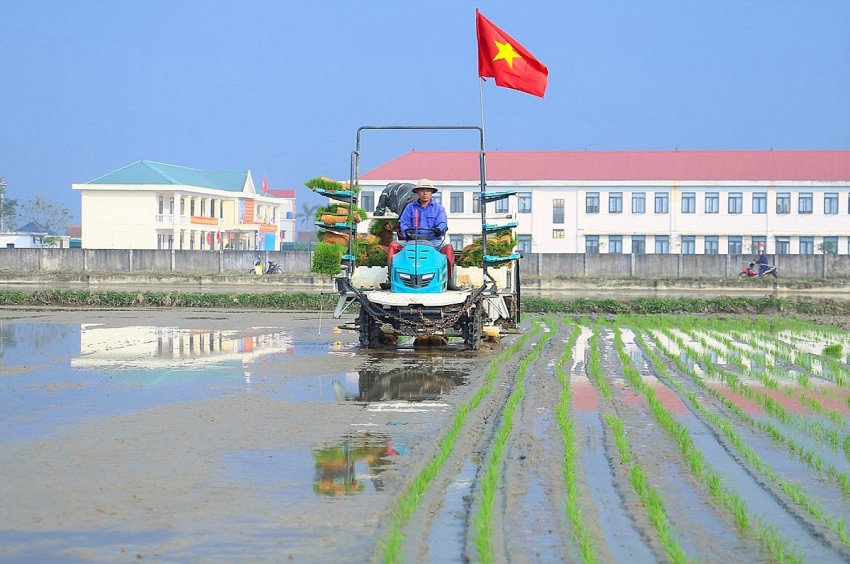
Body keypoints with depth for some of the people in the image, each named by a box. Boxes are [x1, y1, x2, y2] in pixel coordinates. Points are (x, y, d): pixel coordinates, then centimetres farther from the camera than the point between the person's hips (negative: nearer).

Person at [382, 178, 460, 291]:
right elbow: (403, 223, 7)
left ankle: (449, 281, -31)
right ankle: (392, 279, -22)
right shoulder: (410, 208, 16)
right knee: (393, 245, -22)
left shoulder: (438, 208, 13)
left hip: (433, 240, -1)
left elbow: (442, 224, -3)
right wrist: (407, 230, -17)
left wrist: (439, 230, -27)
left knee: (448, 248, -32)